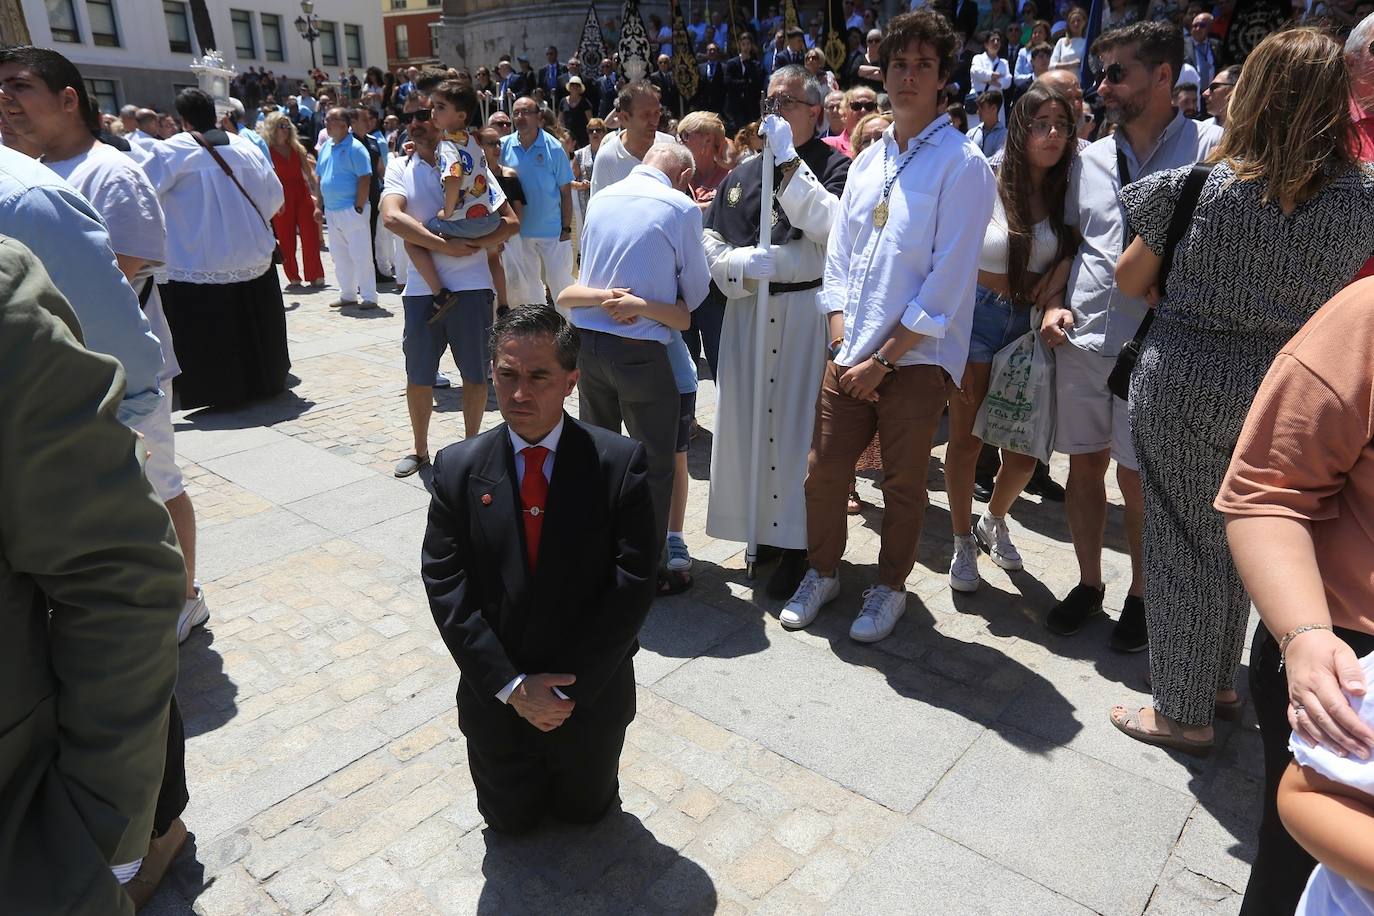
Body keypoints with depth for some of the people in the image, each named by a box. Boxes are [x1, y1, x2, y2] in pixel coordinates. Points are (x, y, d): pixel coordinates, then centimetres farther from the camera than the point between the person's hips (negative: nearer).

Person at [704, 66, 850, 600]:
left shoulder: (833, 165, 1)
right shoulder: (742, 175, 15)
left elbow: (834, 230, -17)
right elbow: (712, 247, 9)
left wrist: (788, 163, -16)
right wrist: (752, 264, -12)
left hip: (809, 311, -5)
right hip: (747, 309, 5)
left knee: (799, 421, -4)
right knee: (748, 417, 7)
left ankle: (797, 541, 7)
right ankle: (760, 526, 21)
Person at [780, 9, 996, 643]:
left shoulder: (962, 165, -6)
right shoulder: (867, 161, 12)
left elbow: (948, 279, -12)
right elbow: (838, 258, 11)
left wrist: (882, 358, -13)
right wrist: (841, 343, -2)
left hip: (915, 358, -5)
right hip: (850, 354, 5)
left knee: (902, 483, 7)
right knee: (824, 469, 9)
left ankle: (890, 587, 27)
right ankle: (822, 573, 30)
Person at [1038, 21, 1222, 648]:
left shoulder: (1209, 149, -2)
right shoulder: (1089, 159, 11)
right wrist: (1054, 305, 5)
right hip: (1081, 339, 4)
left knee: (1137, 478, 3)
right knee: (1084, 464, 11)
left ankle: (1140, 594, 24)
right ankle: (1088, 583, 28)